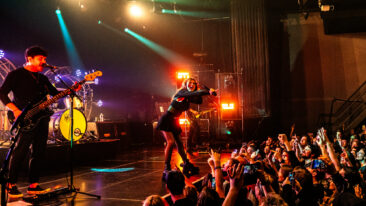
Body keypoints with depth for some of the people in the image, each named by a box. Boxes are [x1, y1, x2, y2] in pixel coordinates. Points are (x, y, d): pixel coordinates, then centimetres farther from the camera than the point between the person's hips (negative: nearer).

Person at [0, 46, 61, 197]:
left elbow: (56, 93, 18)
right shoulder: (16, 74, -1)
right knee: (20, 150, -10)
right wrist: (15, 110, -19)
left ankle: (34, 185, 15)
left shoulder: (42, 78, 19)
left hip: (42, 118, 7)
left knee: (38, 152, 7)